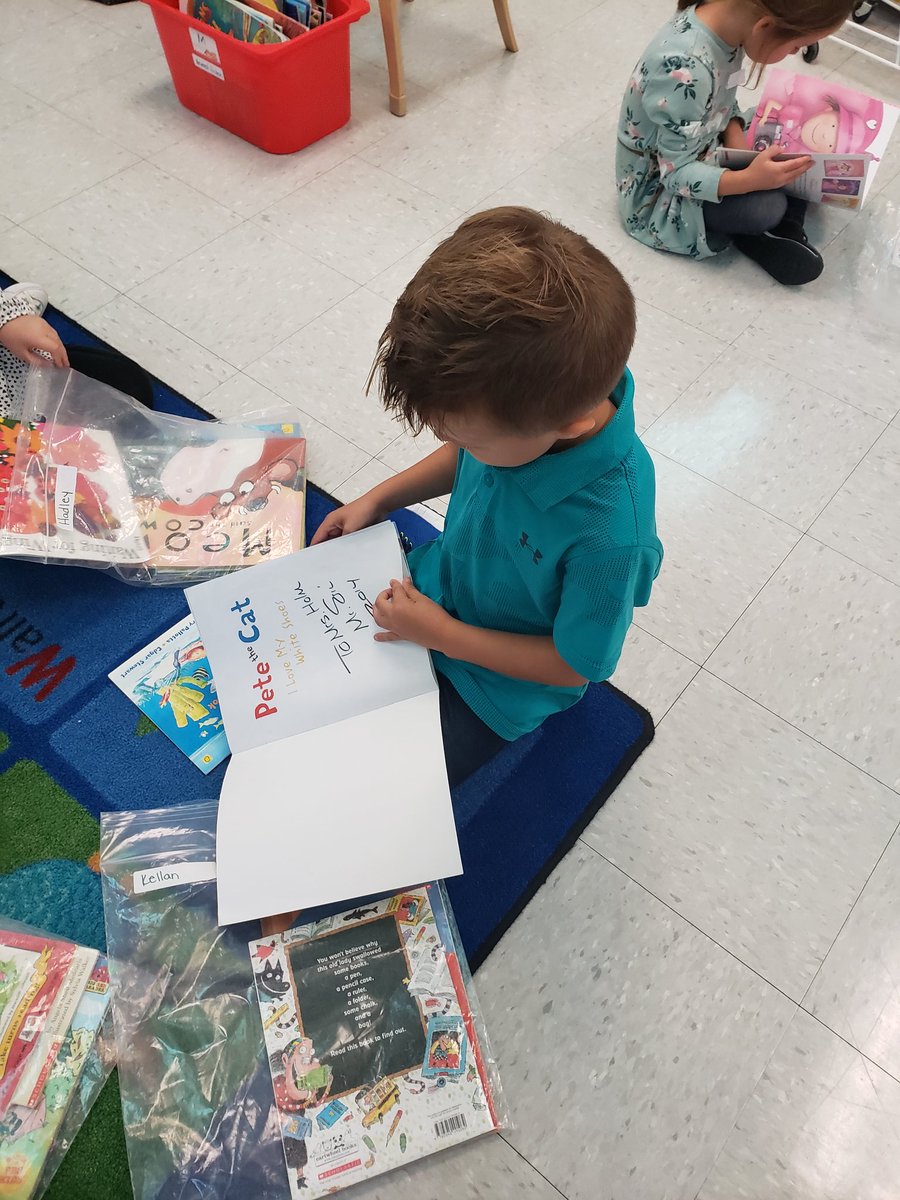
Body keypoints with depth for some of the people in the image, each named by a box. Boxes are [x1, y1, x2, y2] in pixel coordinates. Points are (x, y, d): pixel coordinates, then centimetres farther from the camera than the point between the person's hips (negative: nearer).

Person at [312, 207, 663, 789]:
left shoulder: (609, 533, -41)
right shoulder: (527, 401, -23)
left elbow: (574, 665, -23)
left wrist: (444, 635, -22)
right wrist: (379, 498, -5)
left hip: (496, 682, -5)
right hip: (438, 585, 6)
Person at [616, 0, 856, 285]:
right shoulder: (685, 71, -35)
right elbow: (677, 172, -29)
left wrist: (736, 137, -13)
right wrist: (748, 180, -39)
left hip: (697, 147, 8)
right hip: (659, 188, -8)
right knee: (767, 206, -27)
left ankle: (785, 228, 5)